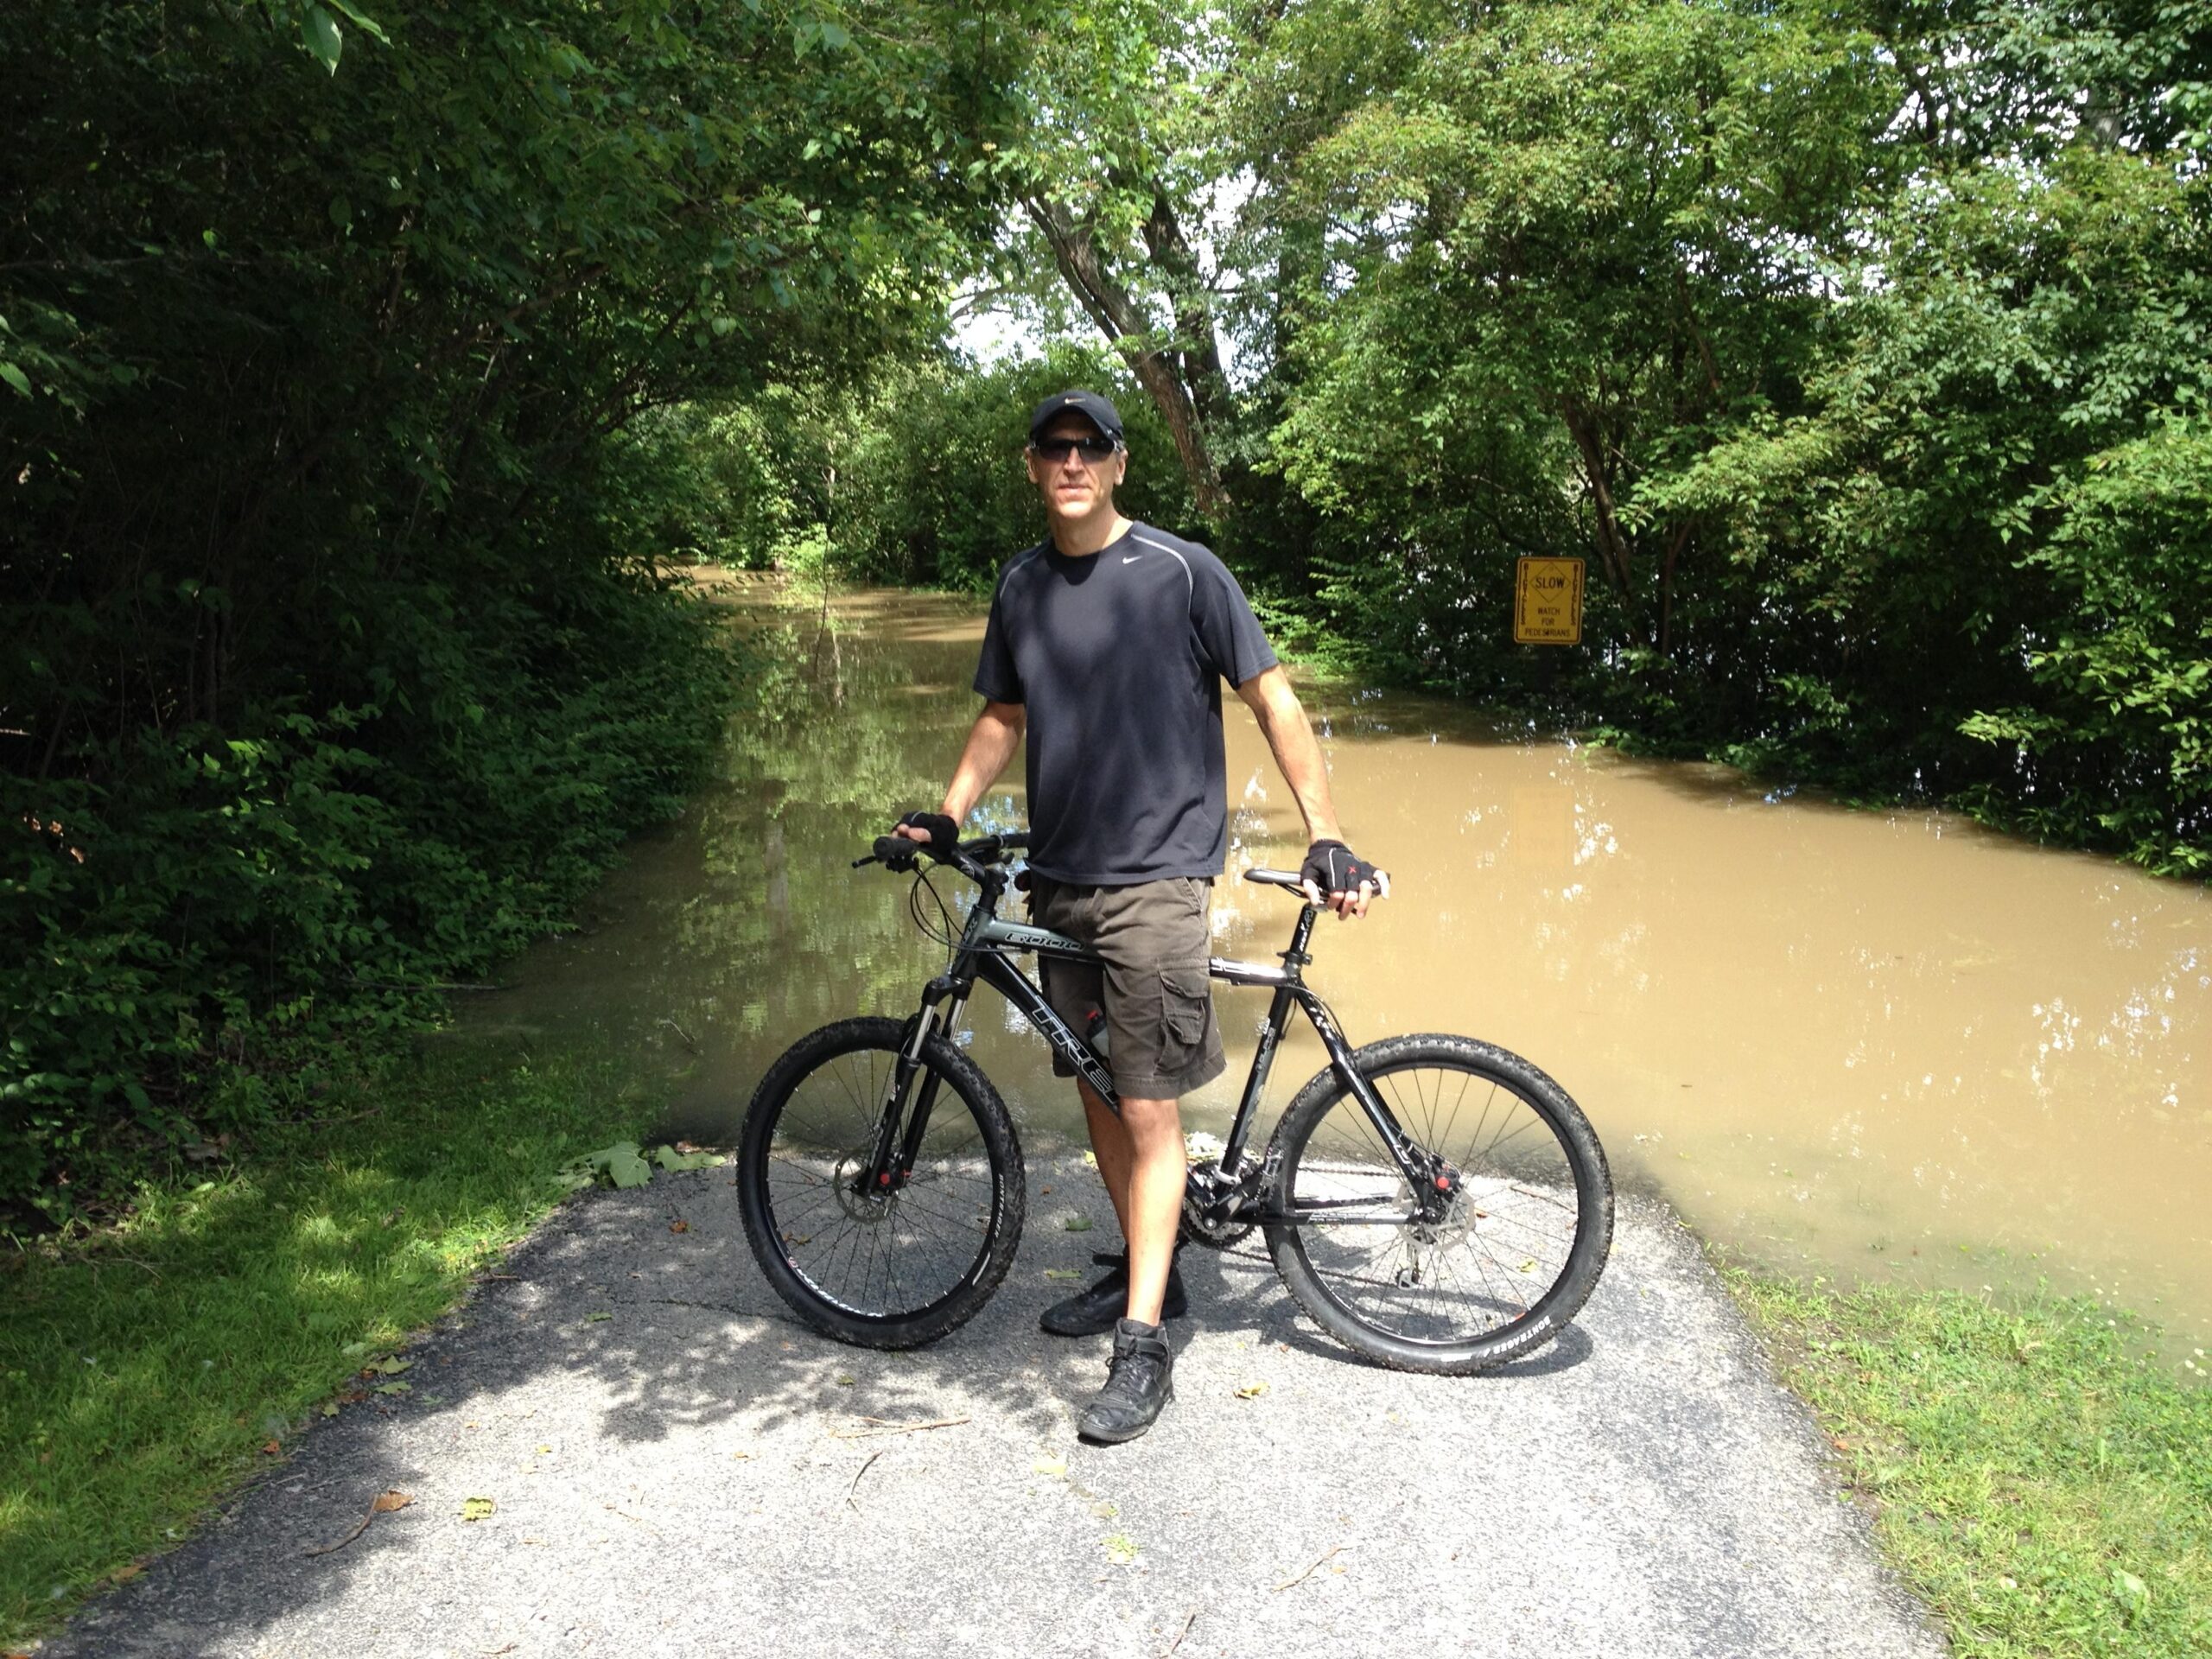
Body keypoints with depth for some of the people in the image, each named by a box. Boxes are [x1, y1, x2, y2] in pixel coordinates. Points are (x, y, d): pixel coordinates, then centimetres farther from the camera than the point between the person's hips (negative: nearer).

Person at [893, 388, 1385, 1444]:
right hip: (1059, 881, 6)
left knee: (1148, 1108, -5)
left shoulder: (1182, 574, -7)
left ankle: (1143, 1342, 4)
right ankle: (1146, 1269, 33)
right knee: (1096, 1089, 14)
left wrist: (1328, 842, -11)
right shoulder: (1021, 586, 9)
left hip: (1156, 878, -6)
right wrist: (945, 816, 9)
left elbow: (1273, 700, -5)